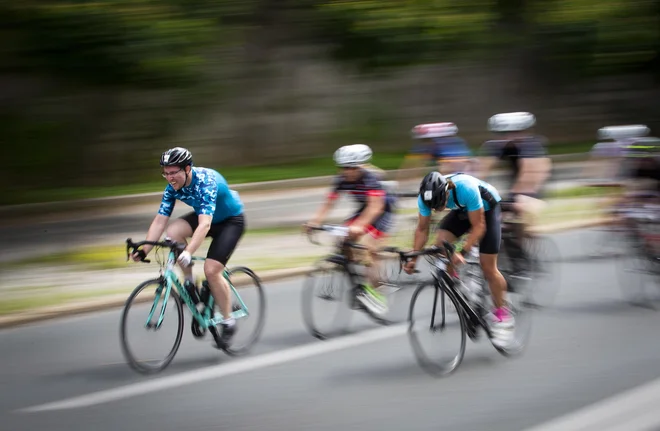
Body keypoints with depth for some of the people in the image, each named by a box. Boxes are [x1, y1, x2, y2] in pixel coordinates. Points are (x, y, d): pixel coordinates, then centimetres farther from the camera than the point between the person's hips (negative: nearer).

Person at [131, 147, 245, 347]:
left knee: (211, 270, -19)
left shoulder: (206, 182, -35)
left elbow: (204, 225, -45)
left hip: (231, 220, -6)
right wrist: (144, 250, -26)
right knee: (174, 231, -22)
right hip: (205, 217, 6)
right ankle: (189, 284, -8)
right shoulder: (173, 187, -14)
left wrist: (188, 252, -56)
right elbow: (159, 221, -15)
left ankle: (228, 321, 0)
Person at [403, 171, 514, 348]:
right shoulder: (426, 196, -26)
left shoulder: (466, 189, -42)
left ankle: (502, 315, 10)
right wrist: (413, 258, -23)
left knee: (488, 267, -6)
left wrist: (463, 252, -44)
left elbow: (478, 226, -34)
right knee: (440, 244, -21)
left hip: (487, 209, -5)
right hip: (462, 211, 5)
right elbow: (422, 230, -14)